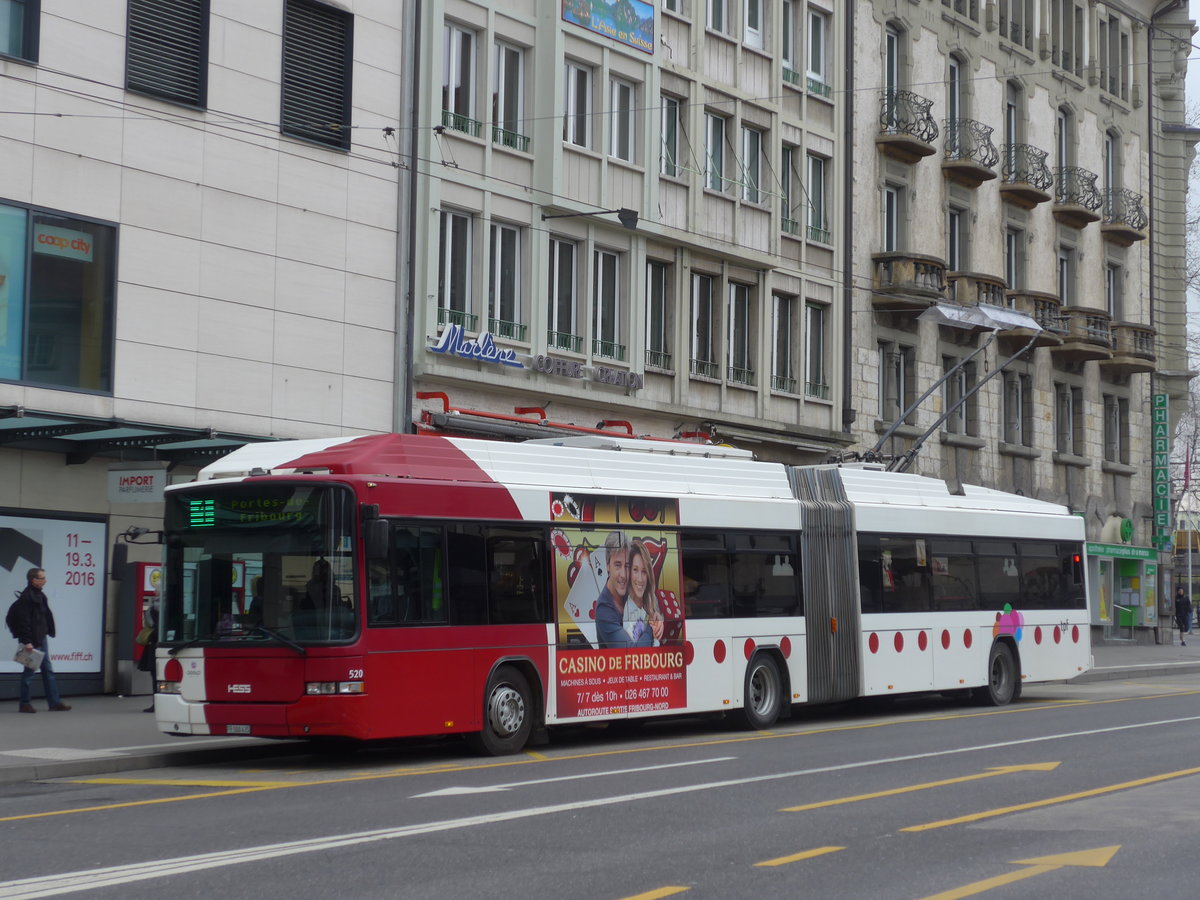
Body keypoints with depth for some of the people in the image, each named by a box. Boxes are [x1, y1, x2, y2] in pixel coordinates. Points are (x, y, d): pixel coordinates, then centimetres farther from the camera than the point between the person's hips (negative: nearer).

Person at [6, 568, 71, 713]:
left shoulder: (40, 596, 13)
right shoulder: (26, 597, -16)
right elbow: (24, 621, -19)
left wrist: (48, 632, 15)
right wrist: (27, 641, -21)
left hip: (41, 638, 9)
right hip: (32, 641, -9)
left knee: (48, 670, 10)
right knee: (29, 671, -2)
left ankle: (54, 702, 13)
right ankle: (25, 704, 7)